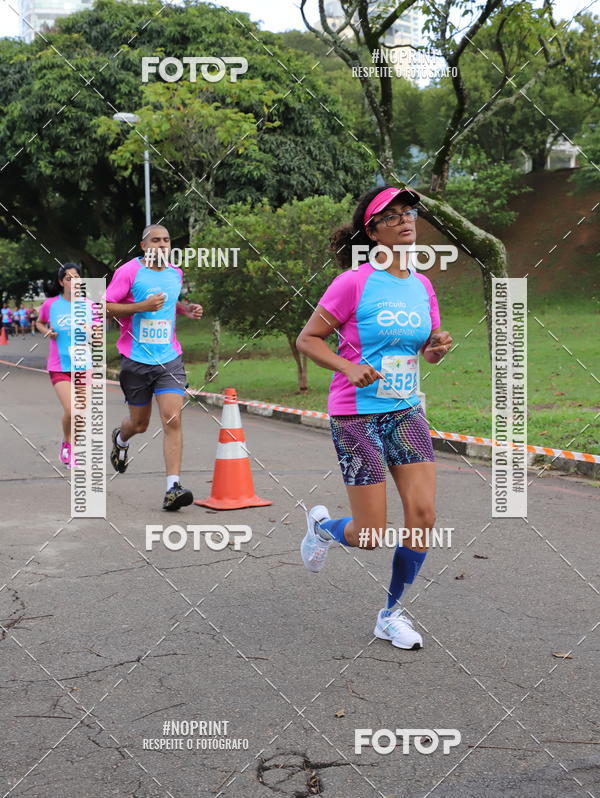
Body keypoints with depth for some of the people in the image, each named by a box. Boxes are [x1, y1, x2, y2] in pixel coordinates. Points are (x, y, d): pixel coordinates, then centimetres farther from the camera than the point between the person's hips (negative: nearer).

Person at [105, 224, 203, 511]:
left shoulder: (176, 274, 11)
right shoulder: (129, 271, -6)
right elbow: (104, 308, -9)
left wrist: (186, 309, 10)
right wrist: (142, 306, -20)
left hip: (169, 359, 3)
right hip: (136, 360, -3)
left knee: (173, 420, -13)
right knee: (139, 424, 11)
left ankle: (173, 488, -13)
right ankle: (120, 438, 49)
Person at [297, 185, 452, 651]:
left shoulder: (421, 285, 5)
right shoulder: (354, 283, -12)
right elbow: (307, 339, -8)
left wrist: (437, 348, -7)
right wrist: (349, 367, -22)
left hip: (407, 412, 6)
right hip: (357, 415, -5)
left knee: (423, 515, -4)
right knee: (371, 535, -3)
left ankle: (391, 615, 16)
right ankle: (322, 526, 34)